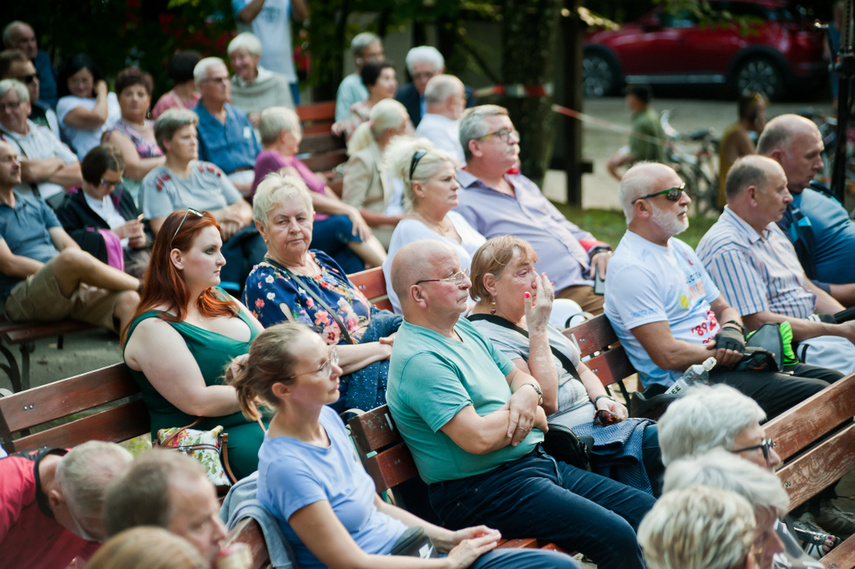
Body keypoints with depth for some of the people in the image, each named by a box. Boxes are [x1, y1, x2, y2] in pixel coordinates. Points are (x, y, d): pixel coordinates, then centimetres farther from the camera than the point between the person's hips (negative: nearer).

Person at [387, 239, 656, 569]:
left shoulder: (465, 330, 14)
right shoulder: (420, 359, -17)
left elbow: (517, 375, 23)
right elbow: (478, 438, -25)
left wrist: (529, 394, -3)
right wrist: (535, 417, -7)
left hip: (537, 463, 10)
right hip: (484, 488, -10)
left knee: (644, 509, 4)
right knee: (615, 536, -22)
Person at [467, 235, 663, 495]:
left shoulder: (533, 318, 15)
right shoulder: (487, 336, -15)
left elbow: (580, 369, 26)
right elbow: (546, 401, -22)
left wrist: (602, 399, 4)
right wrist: (538, 329, -17)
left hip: (594, 420, 10)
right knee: (659, 443, -22)